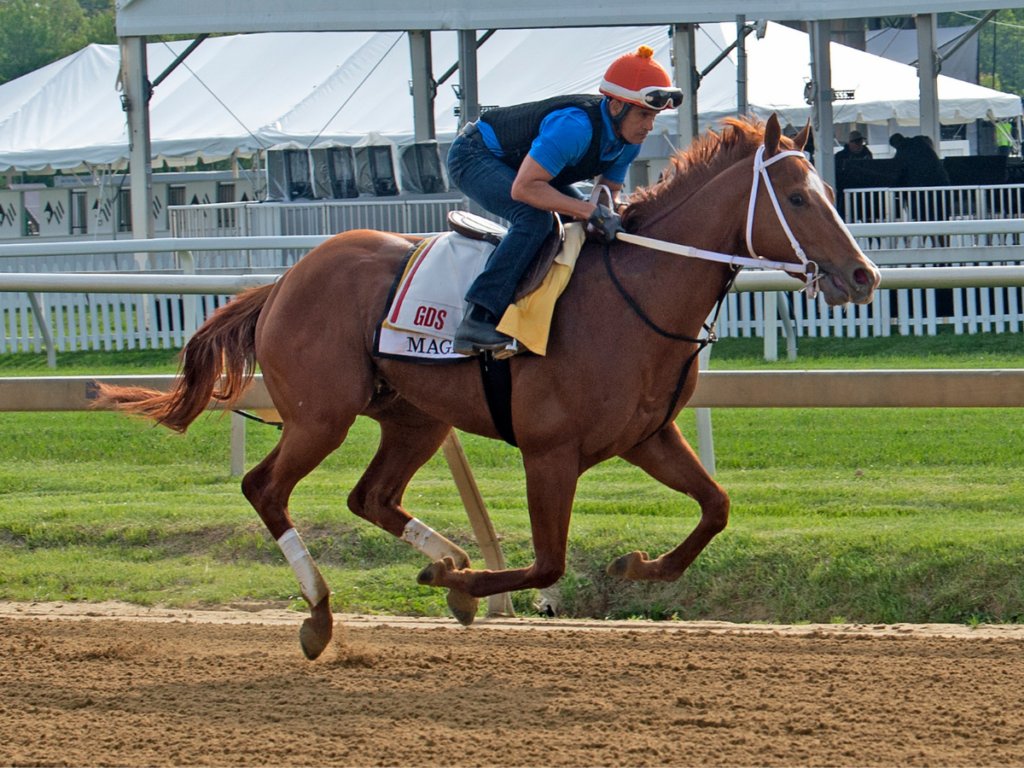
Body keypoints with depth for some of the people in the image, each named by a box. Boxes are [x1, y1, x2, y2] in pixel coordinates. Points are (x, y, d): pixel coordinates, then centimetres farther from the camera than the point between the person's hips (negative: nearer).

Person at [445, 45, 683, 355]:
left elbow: (609, 192, 3)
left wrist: (609, 215, -20)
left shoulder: (629, 139, -10)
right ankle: (477, 320, -36)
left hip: (525, 163, 9)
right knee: (535, 218, -32)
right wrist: (592, 212, -42)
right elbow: (523, 188, -41)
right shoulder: (575, 127, -37)